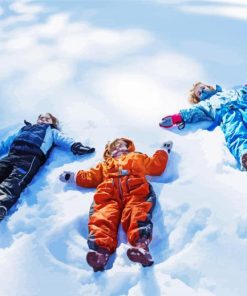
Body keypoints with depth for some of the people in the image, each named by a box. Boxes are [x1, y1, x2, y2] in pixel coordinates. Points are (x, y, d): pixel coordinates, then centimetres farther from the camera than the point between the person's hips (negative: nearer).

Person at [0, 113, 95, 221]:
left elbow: (63, 139, 12)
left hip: (31, 157, -3)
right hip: (12, 155, 3)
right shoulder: (24, 129, 42)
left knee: (14, 181, -33)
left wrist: (75, 146, -9)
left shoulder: (51, 131, 33)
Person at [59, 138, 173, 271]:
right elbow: (90, 177, 37)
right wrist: (73, 176, 30)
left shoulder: (137, 158, 43)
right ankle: (101, 249, -56)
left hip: (135, 191, -1)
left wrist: (163, 151, 44)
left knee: (137, 214, -35)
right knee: (103, 217, -32)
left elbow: (156, 166, 36)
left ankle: (141, 245, -60)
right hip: (108, 194, 1)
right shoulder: (105, 164, 46)